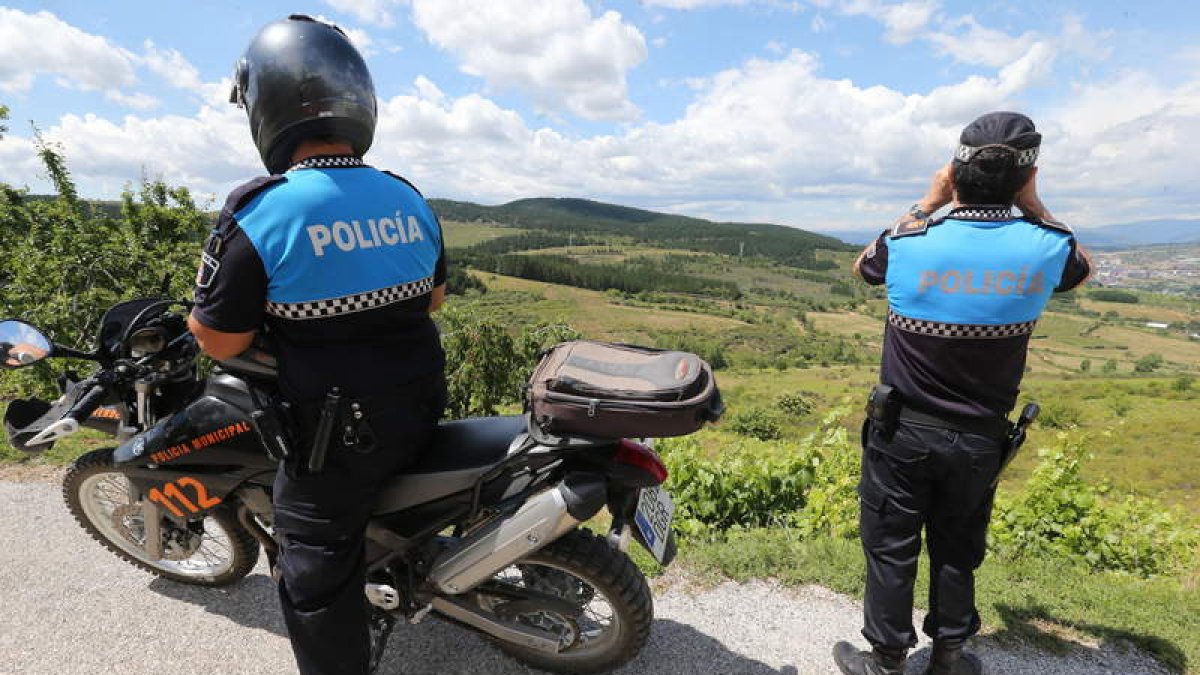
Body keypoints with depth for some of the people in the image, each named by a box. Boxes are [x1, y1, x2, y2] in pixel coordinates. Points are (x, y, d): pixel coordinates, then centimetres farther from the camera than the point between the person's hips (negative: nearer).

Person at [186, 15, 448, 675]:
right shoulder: (411, 199, -1)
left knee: (317, 577, 13)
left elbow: (220, 341, -11)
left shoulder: (258, 213, -18)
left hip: (337, 429, -6)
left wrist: (197, 313, 8)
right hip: (423, 407, 7)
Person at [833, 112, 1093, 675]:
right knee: (957, 550, 20)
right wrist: (1033, 206, 7)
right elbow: (1083, 268, 16)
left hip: (902, 431, -2)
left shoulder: (907, 244, -17)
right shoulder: (1045, 248, -10)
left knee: (890, 548, 11)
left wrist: (928, 203, 6)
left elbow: (862, 267, 8)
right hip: (980, 437, 3)